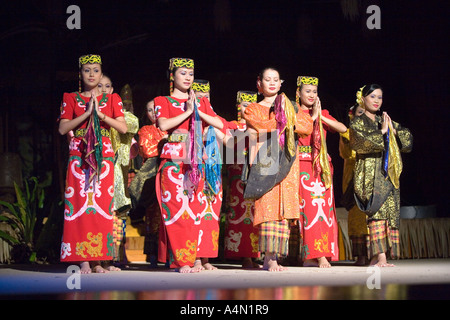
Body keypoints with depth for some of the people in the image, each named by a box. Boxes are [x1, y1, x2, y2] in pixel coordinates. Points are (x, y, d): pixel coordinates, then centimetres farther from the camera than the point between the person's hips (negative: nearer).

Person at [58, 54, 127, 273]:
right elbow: (63, 128, -2)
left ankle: (98, 259, -2)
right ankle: (83, 260, -9)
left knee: (101, 205, -5)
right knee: (80, 204, -9)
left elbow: (123, 128, 1)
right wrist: (86, 113, -9)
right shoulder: (71, 99, 10)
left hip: (103, 157, 1)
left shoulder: (112, 99, 13)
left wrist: (101, 115, -9)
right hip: (79, 157, -1)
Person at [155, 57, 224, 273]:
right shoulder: (163, 101, 8)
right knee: (177, 207, -10)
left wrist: (198, 111, -4)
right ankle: (182, 260, -9)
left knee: (198, 208, -2)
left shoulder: (201, 102, 19)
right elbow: (163, 125, -12)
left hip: (197, 162, 4)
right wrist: (187, 111, -9)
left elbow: (219, 124, 6)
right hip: (174, 162, -4)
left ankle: (196, 258, 1)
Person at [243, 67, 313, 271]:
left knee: (283, 210, -3)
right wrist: (280, 118, -4)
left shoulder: (290, 107, 22)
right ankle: (268, 258, -17)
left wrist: (288, 116, -6)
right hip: (265, 163, -4)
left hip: (286, 165, 4)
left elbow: (307, 126, 5)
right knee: (267, 208, -14)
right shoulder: (253, 110, 12)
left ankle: (275, 258, -2)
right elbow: (261, 128, -10)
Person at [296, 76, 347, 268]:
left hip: (322, 165, 4)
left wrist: (321, 117, -4)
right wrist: (312, 117, -10)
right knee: (309, 207, -12)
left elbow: (343, 129, 3)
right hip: (303, 164, -4)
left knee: (324, 206, -4)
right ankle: (317, 254, -15)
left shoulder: (322, 114, 18)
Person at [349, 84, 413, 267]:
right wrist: (382, 132, -11)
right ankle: (381, 256, -27)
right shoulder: (357, 122, 5)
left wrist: (394, 130, -5)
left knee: (390, 214, -3)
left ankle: (375, 258, -1)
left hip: (388, 174, 6)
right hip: (370, 174, -6)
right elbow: (361, 143, -14)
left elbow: (407, 140, 12)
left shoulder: (384, 121, 20)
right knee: (377, 211, -20)